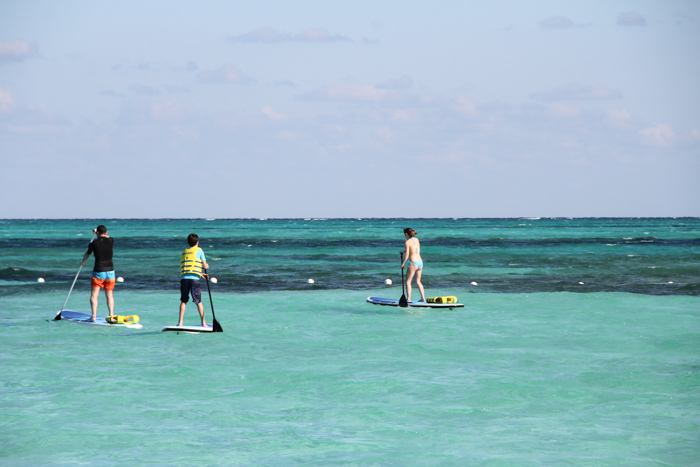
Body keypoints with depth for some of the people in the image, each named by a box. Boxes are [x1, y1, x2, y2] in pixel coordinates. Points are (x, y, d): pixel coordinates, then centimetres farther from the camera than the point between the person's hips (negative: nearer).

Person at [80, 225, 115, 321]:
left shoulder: (93, 243, -4)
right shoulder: (111, 241, -1)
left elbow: (87, 255, 15)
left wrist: (83, 261, 36)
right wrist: (98, 232, 40)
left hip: (98, 272, -2)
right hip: (110, 272, 2)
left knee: (94, 295, 5)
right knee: (109, 295, 11)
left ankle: (94, 316, -4)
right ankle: (111, 315, 7)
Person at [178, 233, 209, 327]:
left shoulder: (184, 252, 20)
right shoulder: (199, 250, 6)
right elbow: (205, 266, 5)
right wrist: (207, 266, 30)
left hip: (183, 278, 3)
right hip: (194, 279, -3)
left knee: (183, 301, 10)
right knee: (198, 301, 3)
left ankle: (180, 322, 4)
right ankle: (203, 322, 3)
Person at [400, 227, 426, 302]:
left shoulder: (408, 242, -10)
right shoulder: (416, 239, 11)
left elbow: (407, 255, -15)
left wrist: (403, 263, -3)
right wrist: (405, 252, 27)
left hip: (413, 263, -7)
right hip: (420, 262, 7)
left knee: (408, 281, 4)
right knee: (418, 281, 17)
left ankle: (408, 299, -2)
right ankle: (423, 298, 15)